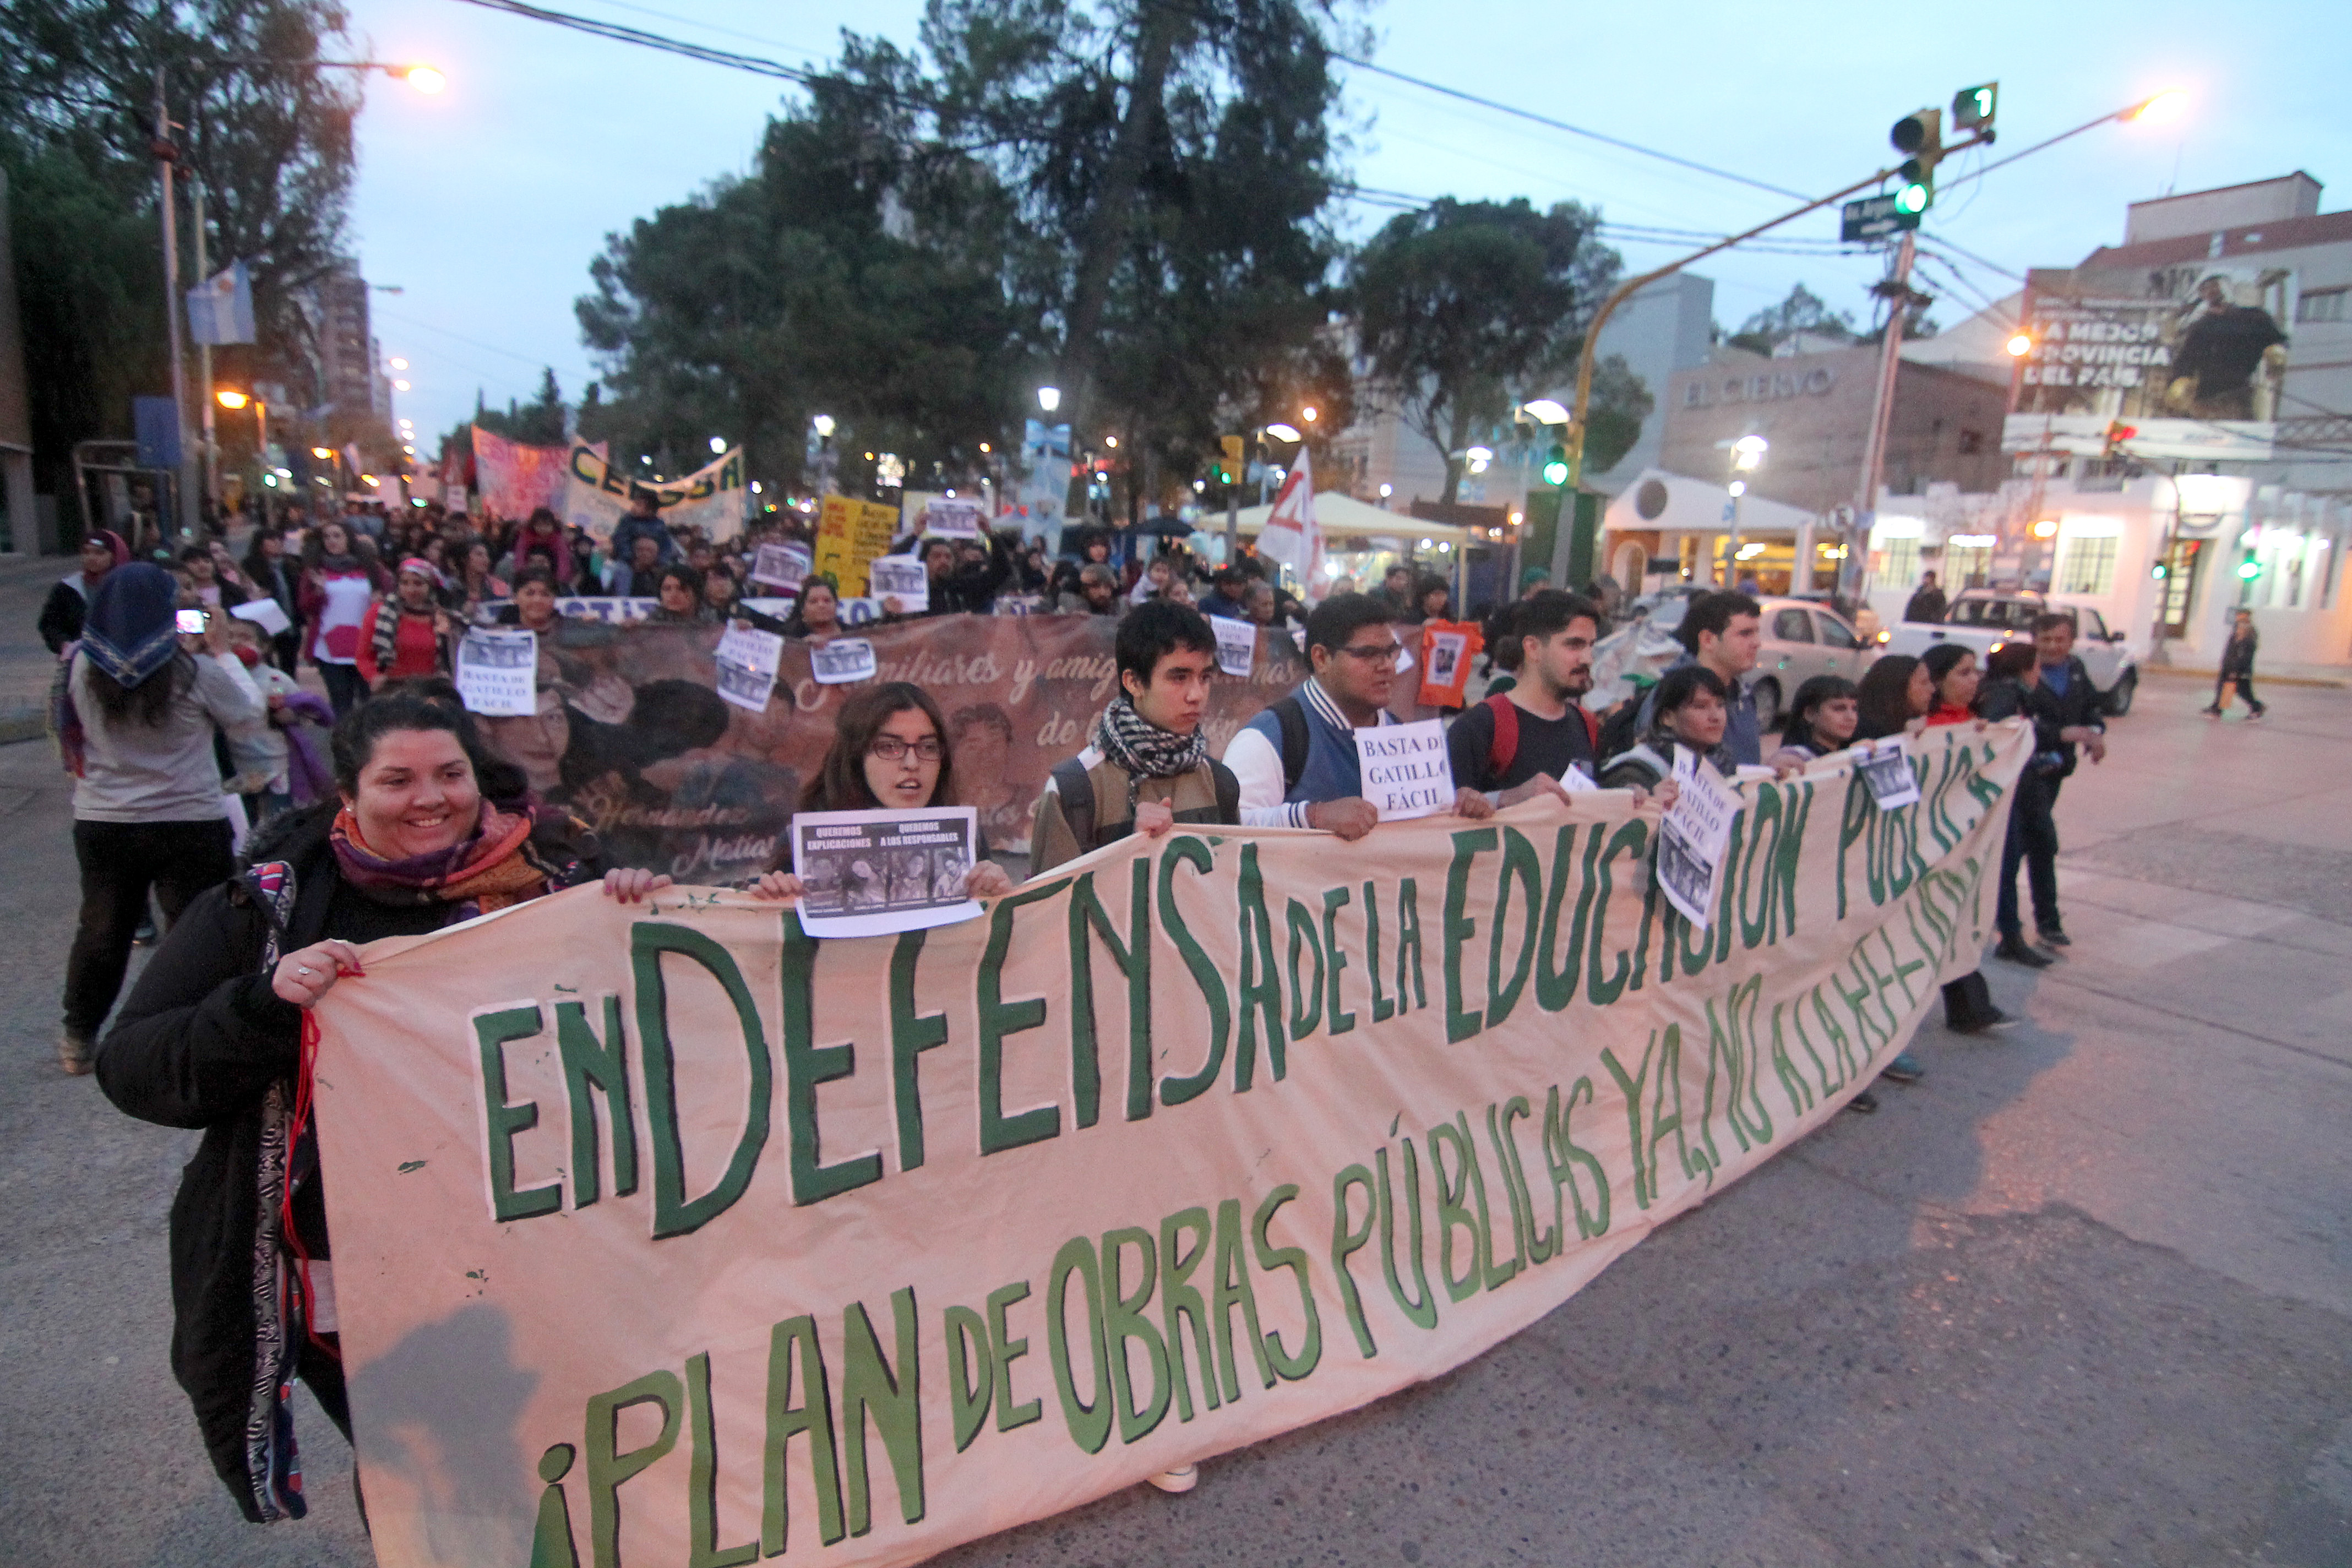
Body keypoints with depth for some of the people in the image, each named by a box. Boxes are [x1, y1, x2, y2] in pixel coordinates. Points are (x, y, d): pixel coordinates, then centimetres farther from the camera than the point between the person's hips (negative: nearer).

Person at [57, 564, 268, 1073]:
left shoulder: (82, 667, -5)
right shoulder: (193, 670, -17)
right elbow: (250, 712, -3)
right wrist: (221, 652, 5)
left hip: (103, 825, 4)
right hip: (190, 824, -4)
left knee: (101, 932, 21)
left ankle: (78, 1039, 35)